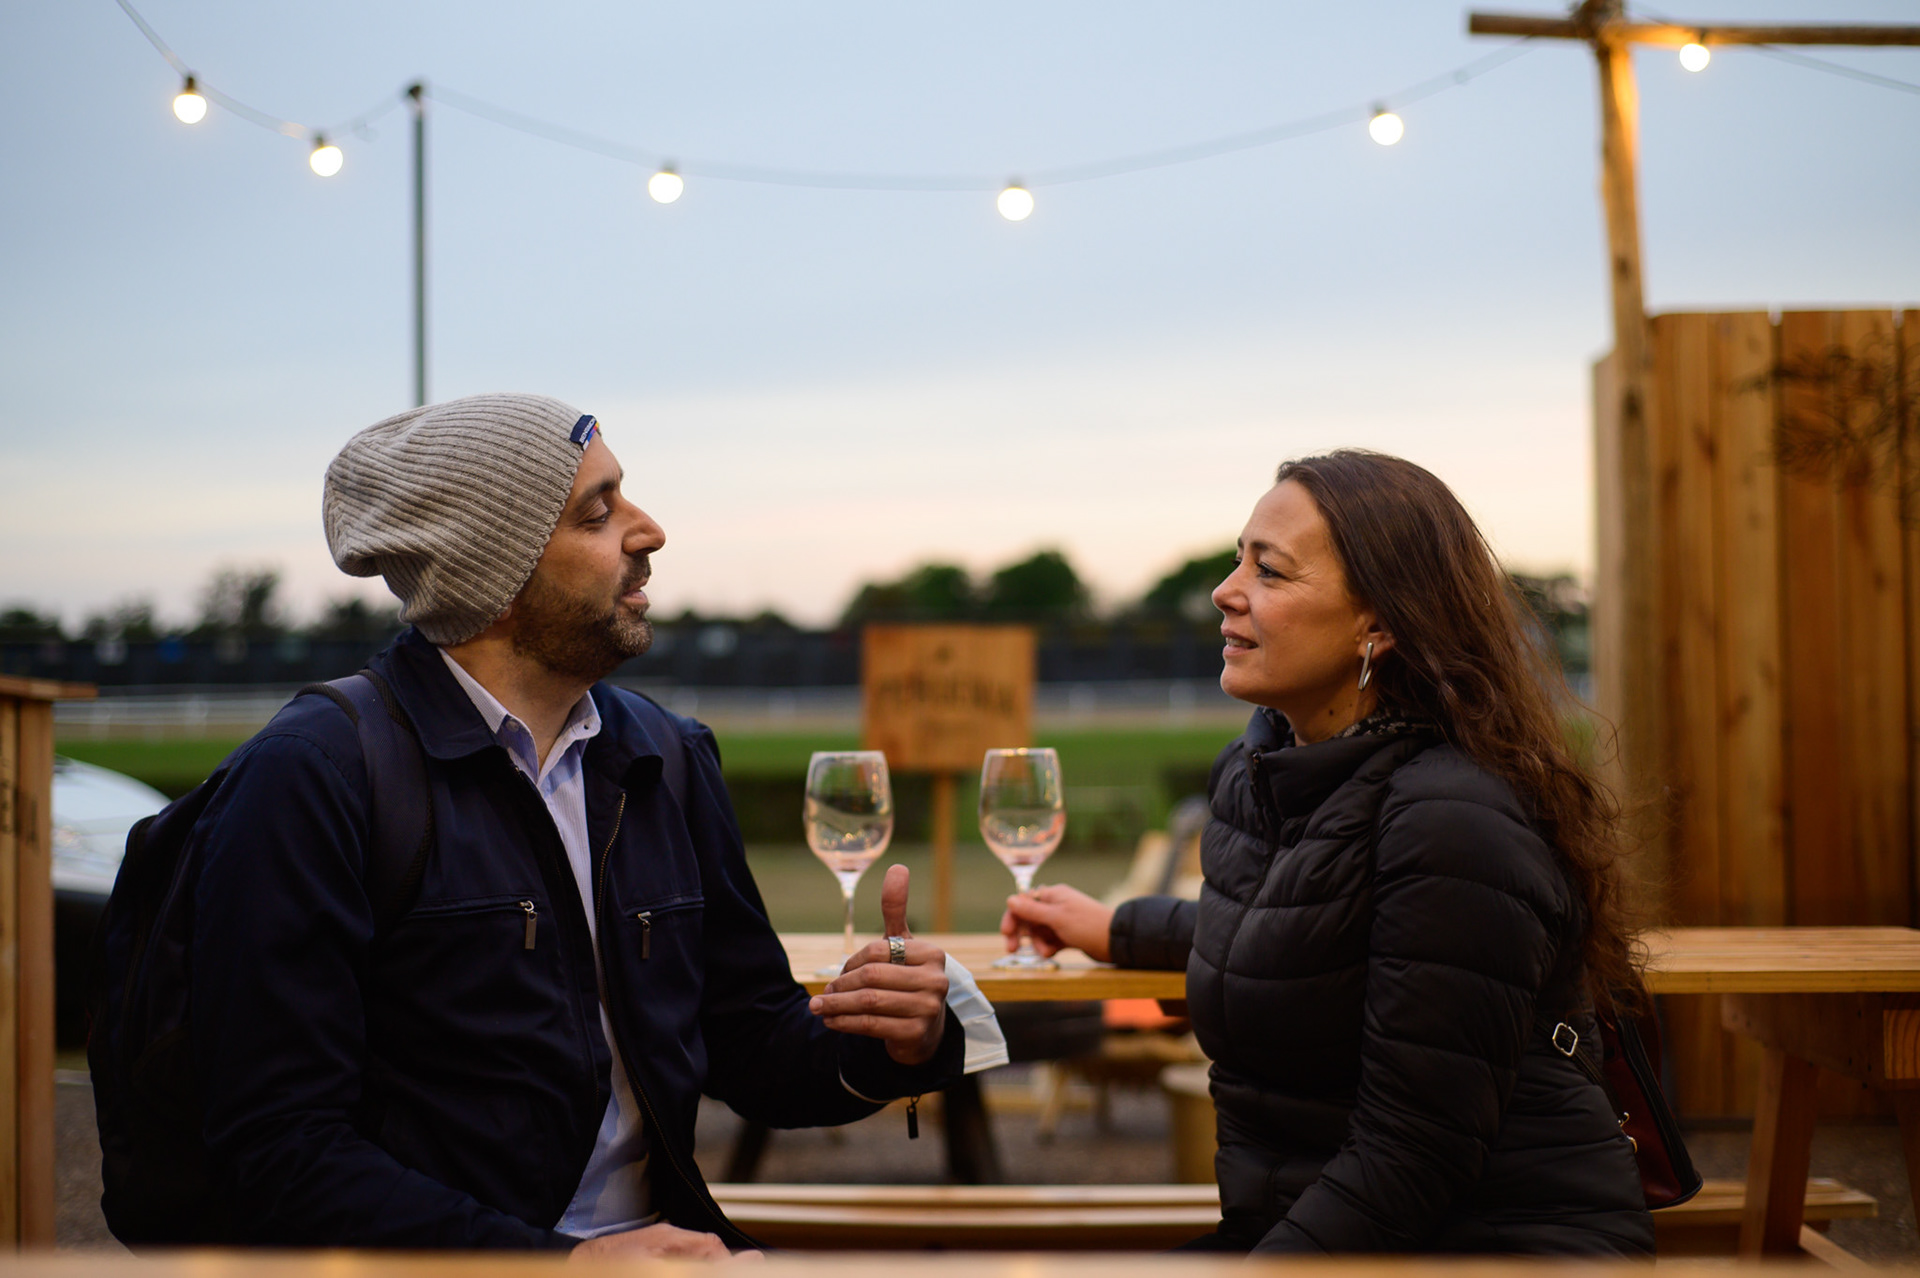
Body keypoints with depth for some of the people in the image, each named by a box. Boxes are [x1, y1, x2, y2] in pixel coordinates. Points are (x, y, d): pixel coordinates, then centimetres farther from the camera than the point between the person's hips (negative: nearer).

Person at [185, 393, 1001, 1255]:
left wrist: (893, 1045, -1)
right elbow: (279, 1151, -13)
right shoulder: (309, 779, -8)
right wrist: (561, 1260, -19)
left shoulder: (668, 757, 13)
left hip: (659, 1241, 5)